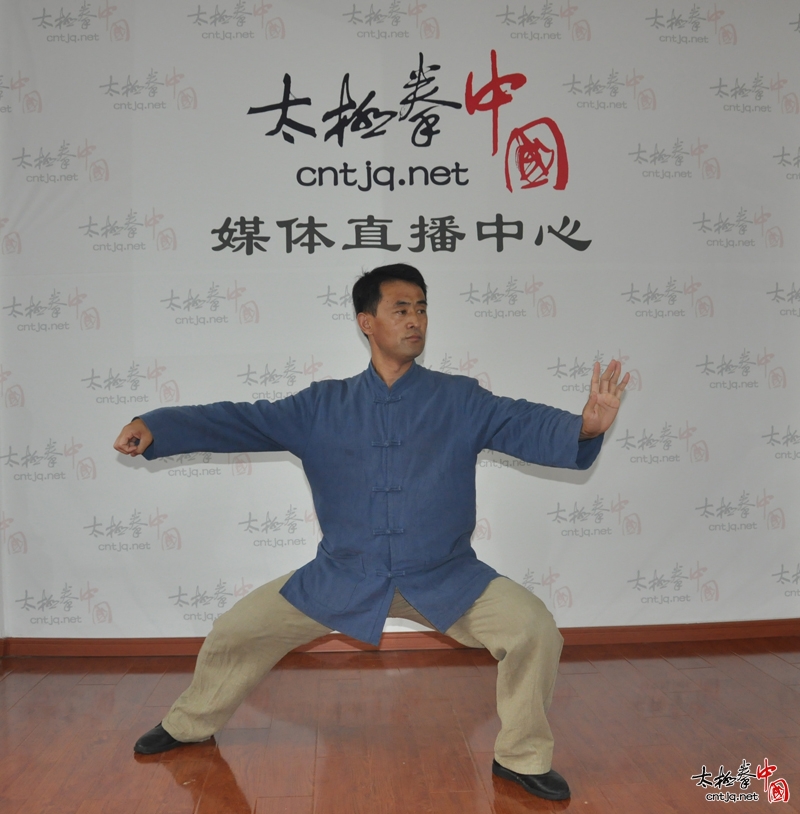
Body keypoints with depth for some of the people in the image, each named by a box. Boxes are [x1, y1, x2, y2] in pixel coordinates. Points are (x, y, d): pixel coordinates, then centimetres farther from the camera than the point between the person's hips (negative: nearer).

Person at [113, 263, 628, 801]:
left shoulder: (460, 401, -6)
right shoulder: (323, 407, -2)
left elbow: (527, 425, -17)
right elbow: (243, 421, -5)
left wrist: (584, 427, -40)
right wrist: (155, 426, -19)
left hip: (446, 579, -1)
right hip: (342, 579, 1)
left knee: (534, 628, -19)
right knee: (237, 630, 3)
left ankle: (523, 758, 7)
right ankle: (190, 726, 35)